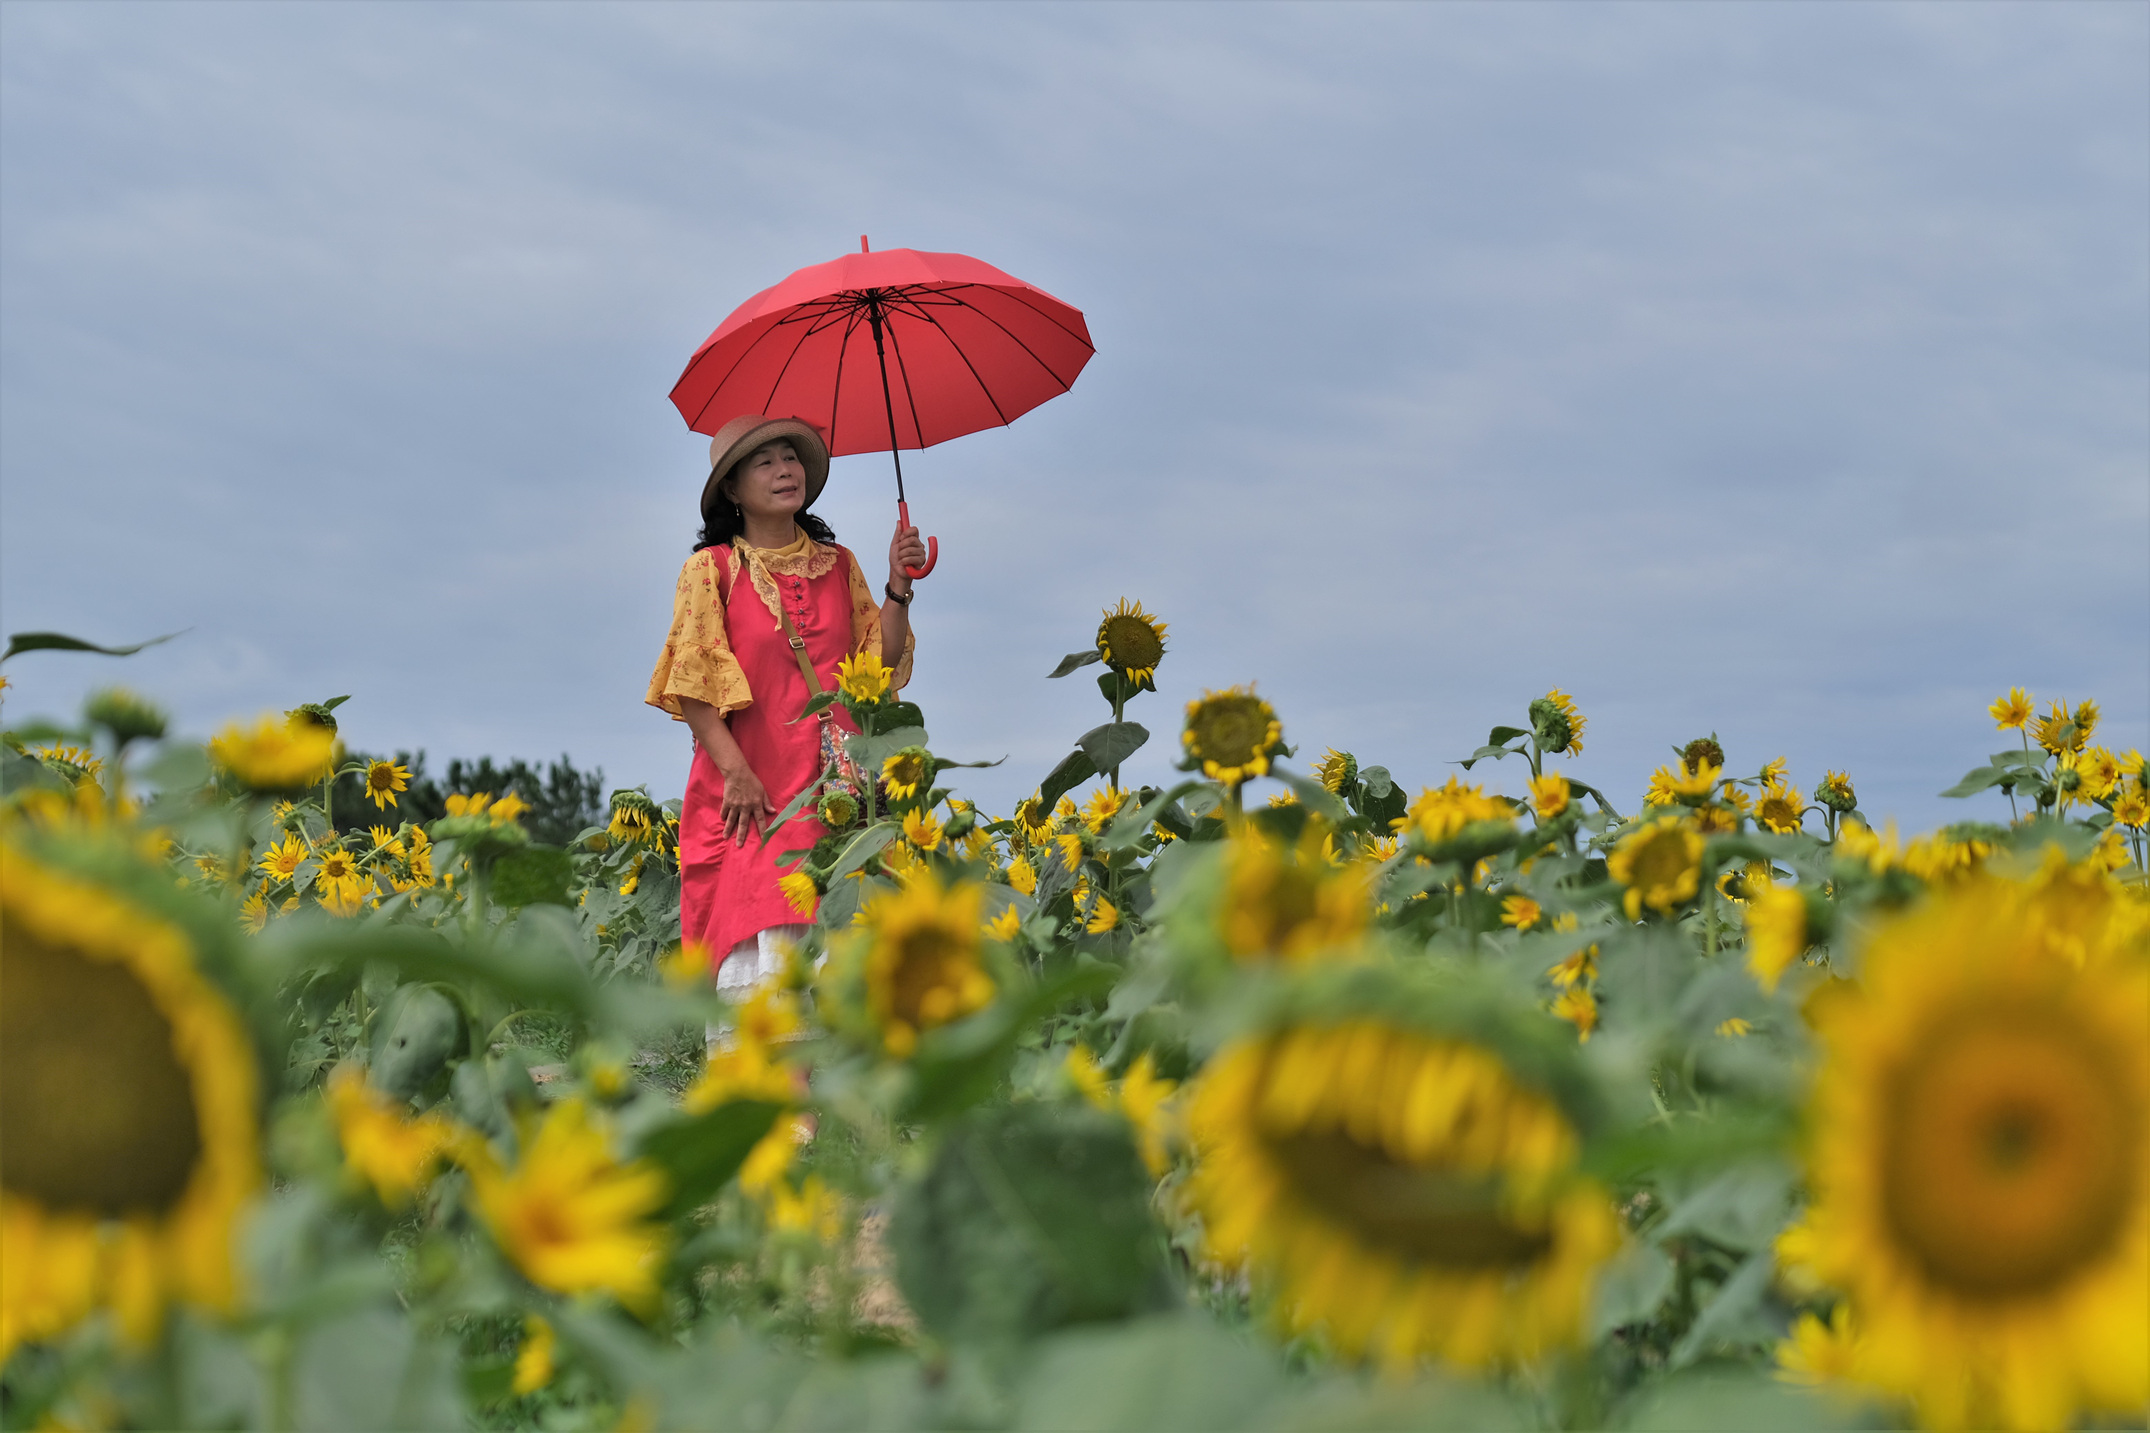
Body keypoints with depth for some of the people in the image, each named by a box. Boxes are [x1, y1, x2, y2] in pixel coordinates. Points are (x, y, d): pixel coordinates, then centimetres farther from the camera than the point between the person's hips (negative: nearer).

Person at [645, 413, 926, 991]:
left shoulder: (838, 565, 16)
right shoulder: (711, 569, 5)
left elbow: (880, 666, 13)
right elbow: (692, 687, -3)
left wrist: (898, 587, 1)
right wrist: (735, 770, -15)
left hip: (834, 789, 3)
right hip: (751, 792, -3)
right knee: (764, 952, -14)